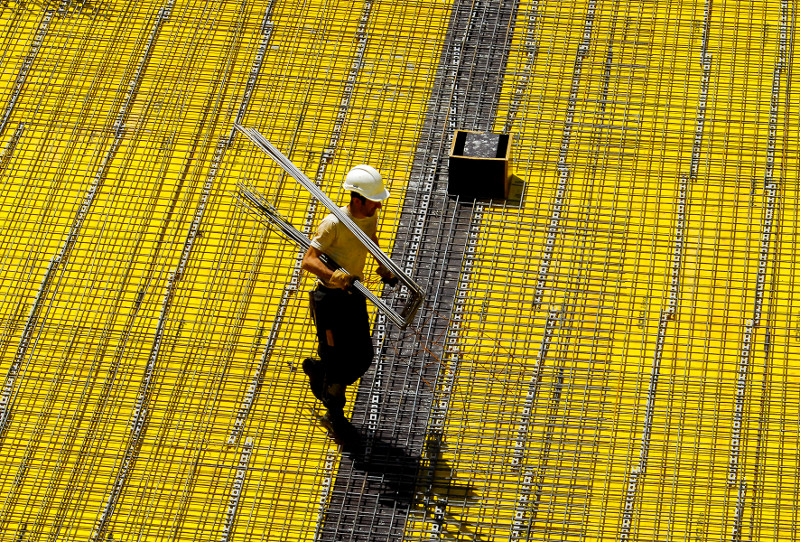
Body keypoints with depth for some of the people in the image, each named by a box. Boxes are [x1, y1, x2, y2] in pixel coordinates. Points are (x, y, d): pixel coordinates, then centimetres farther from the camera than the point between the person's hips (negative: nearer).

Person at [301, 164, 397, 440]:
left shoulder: (370, 217, -1)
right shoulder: (333, 224, -23)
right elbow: (308, 260, -26)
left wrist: (384, 267, 11)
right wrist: (333, 276, -42)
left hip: (355, 294, 7)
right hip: (329, 297, -7)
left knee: (363, 357, 6)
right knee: (338, 360, -1)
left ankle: (317, 369, 35)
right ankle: (334, 416, 19)